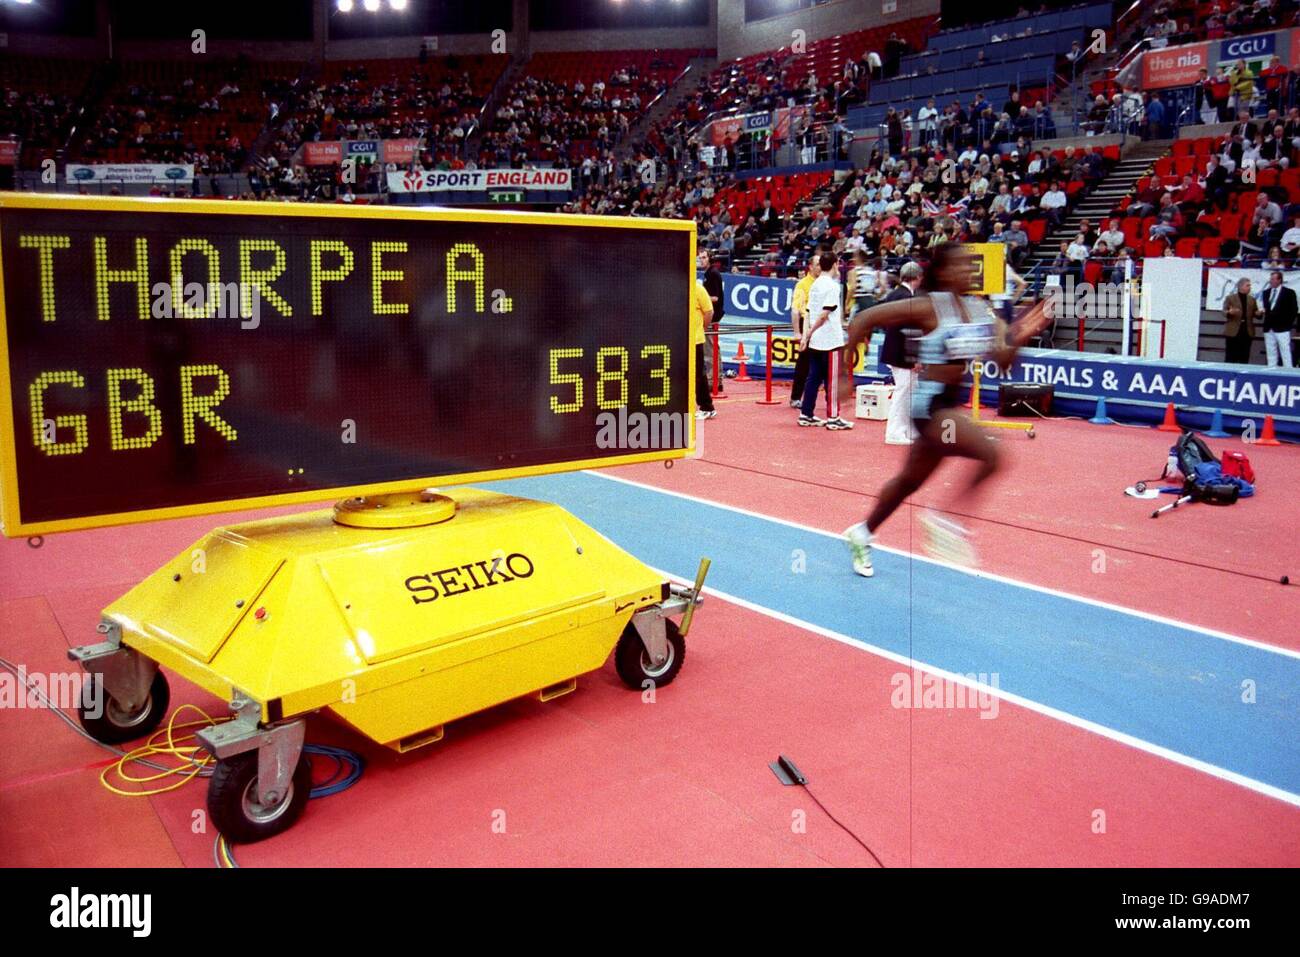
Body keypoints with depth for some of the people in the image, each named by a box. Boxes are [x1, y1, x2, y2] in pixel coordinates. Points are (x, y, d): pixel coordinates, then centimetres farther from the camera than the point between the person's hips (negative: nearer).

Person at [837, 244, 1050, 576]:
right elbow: (864, 320, -14)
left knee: (910, 481, 22)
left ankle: (862, 533, 41)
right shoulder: (929, 307, -14)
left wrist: (1020, 336, -19)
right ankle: (949, 519, -5)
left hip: (953, 404, 8)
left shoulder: (981, 310, 5)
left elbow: (1003, 360, 1)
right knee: (993, 455, -24)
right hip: (931, 404, -8)